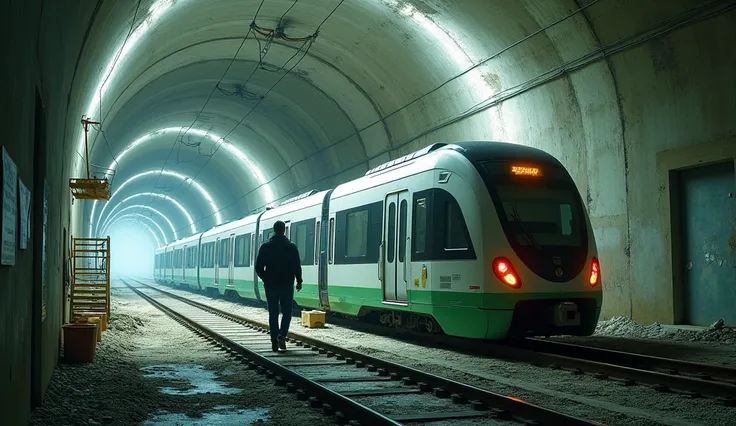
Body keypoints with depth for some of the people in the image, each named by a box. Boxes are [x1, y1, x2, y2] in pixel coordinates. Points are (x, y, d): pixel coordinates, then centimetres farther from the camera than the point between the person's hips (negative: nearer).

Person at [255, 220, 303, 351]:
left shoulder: (265, 247, -1)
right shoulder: (291, 247, -4)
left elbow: (258, 267, 0)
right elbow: (297, 267, -5)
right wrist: (299, 281, 9)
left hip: (270, 285, 1)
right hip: (287, 285, -1)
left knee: (273, 314, 9)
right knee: (287, 312, 10)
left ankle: (275, 343, 8)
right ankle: (282, 335, -13)